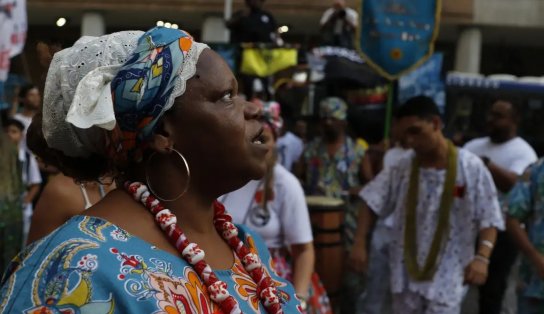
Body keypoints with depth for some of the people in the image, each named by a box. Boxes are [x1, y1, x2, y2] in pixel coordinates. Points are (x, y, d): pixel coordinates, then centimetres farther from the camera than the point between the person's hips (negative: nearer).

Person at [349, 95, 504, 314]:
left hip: (447, 277, -4)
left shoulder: (471, 168, -10)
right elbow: (372, 203, 4)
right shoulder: (403, 168, -1)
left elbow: (489, 218, -10)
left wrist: (481, 257, -23)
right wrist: (360, 243, -5)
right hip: (407, 275, 4)